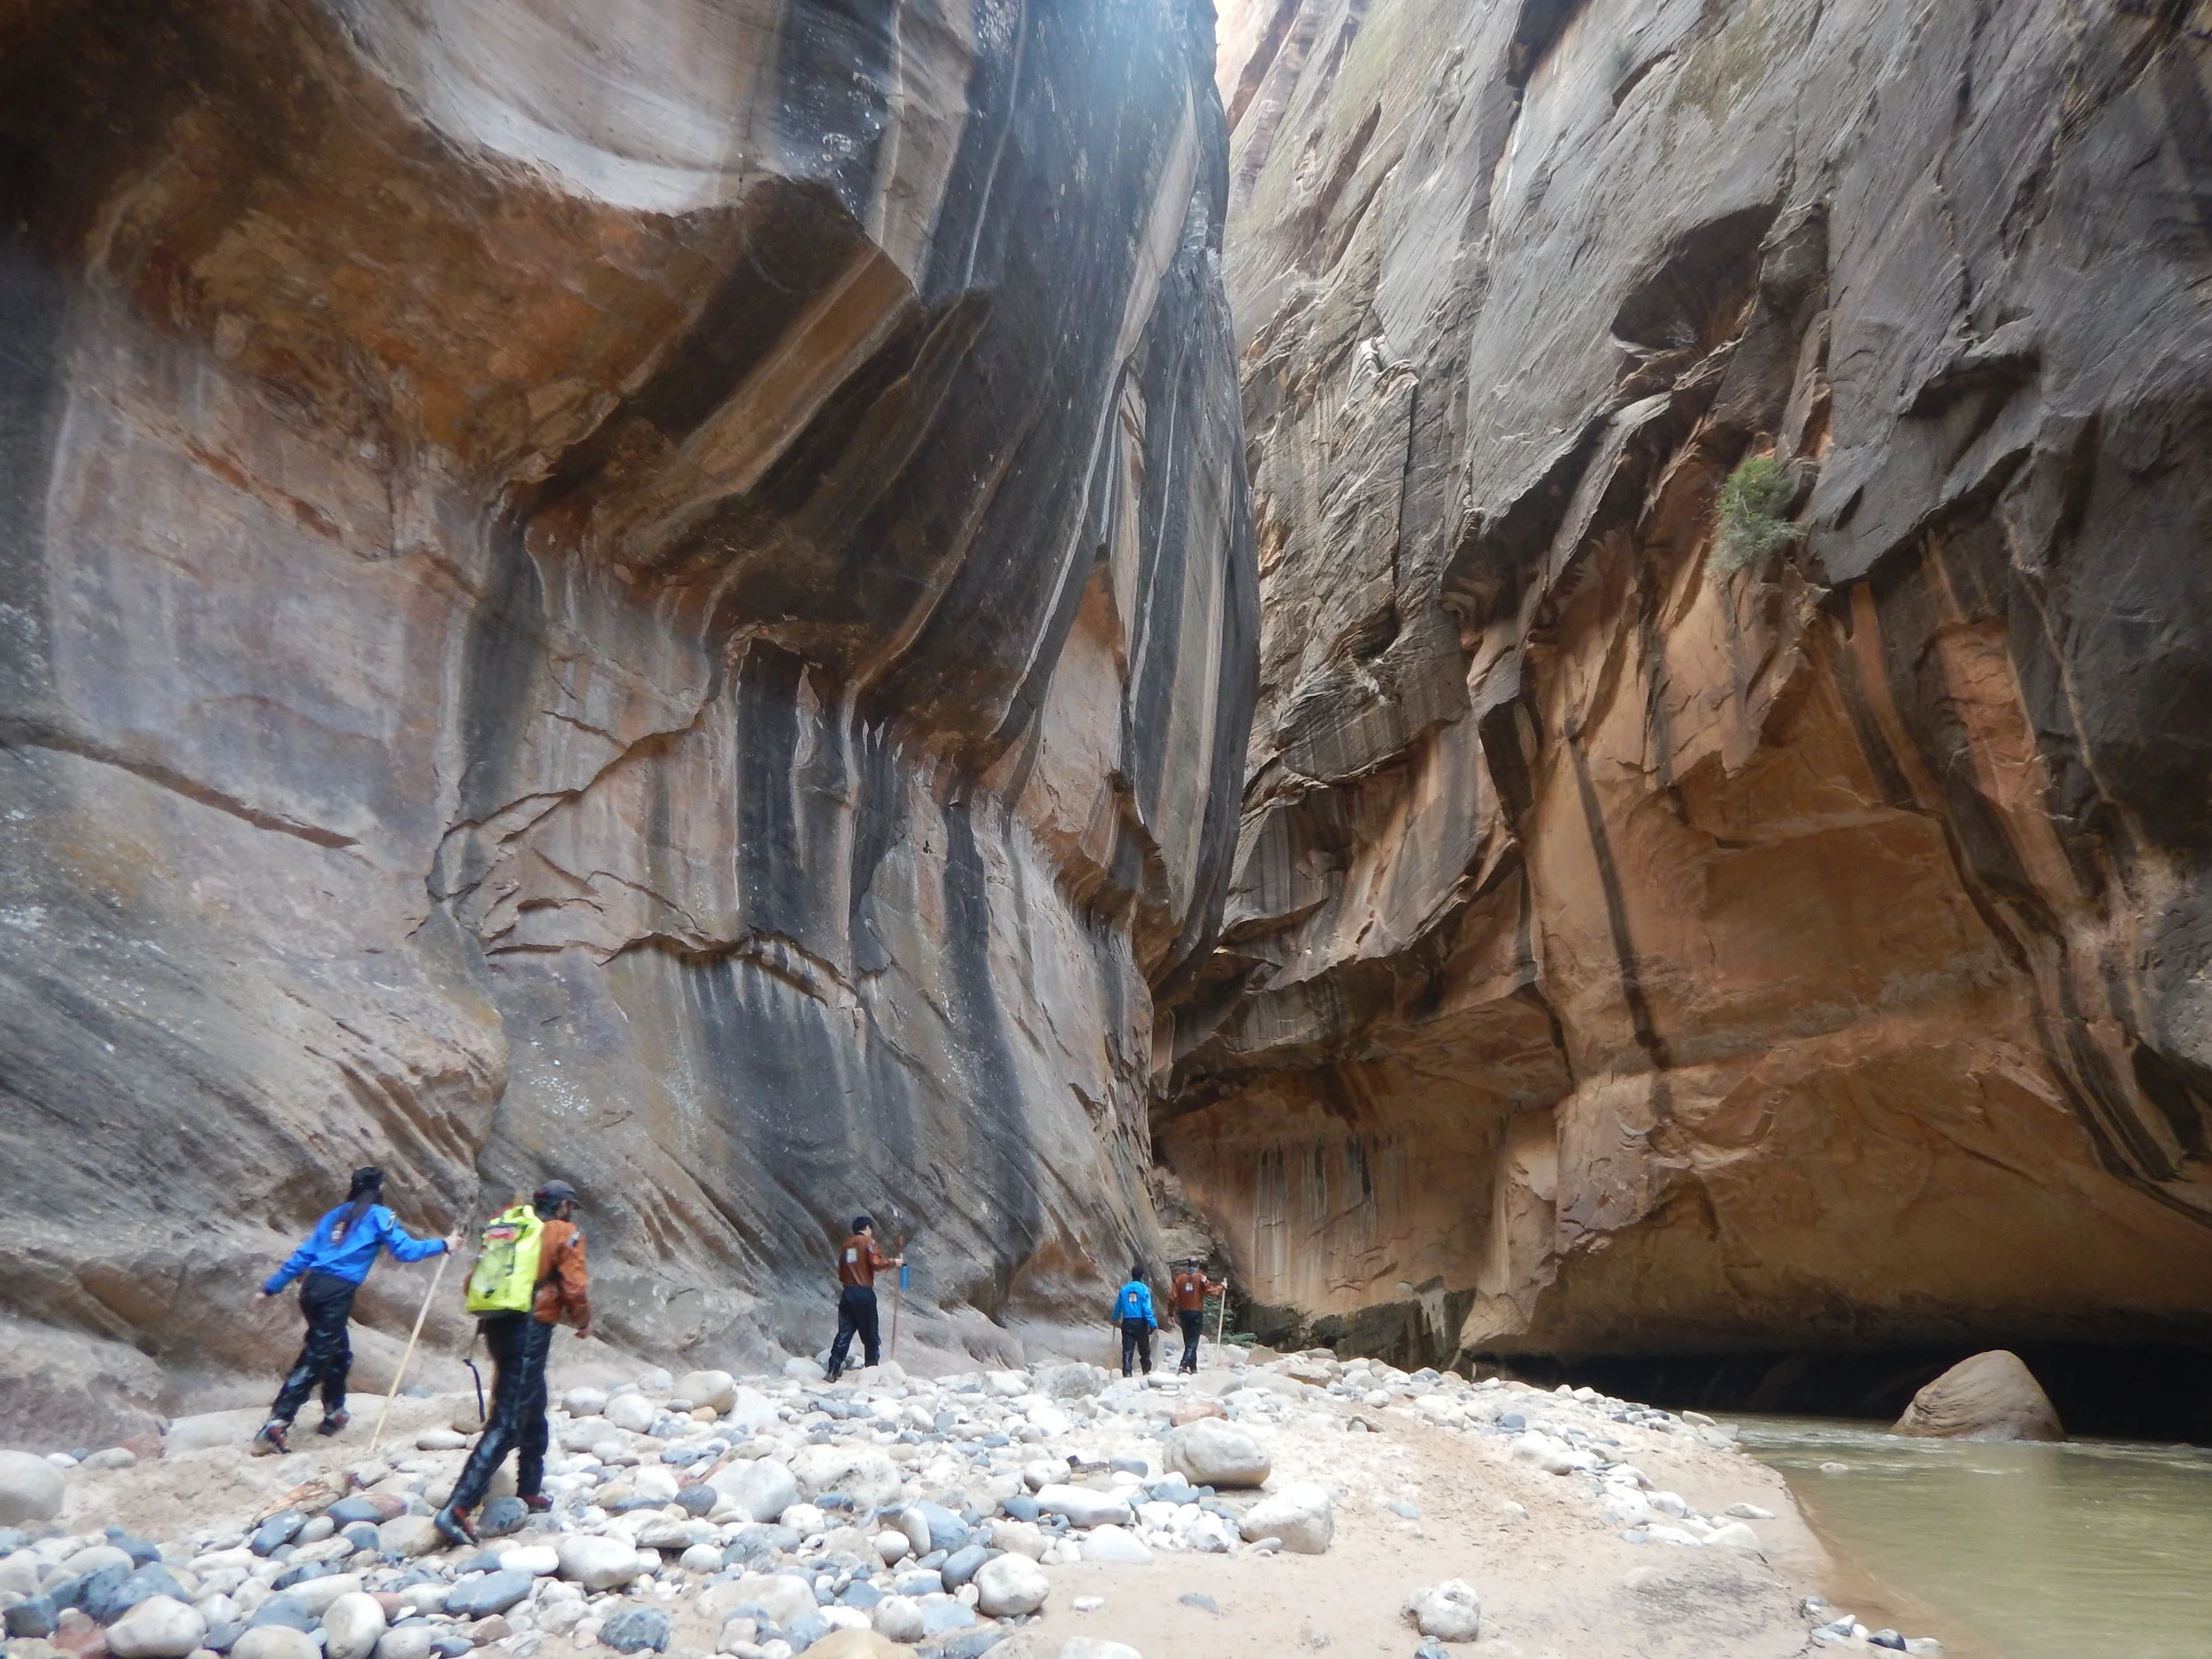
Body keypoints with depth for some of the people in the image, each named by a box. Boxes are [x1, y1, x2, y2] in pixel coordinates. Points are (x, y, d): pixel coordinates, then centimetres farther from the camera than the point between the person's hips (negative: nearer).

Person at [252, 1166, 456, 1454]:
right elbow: (405, 1250, -5)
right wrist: (443, 1245, 5)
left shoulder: (336, 1215, 20)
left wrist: (271, 1287, 21)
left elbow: (303, 1255, 17)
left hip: (313, 1286, 7)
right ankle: (276, 1426, -12)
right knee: (315, 1361, -5)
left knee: (339, 1354, 22)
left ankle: (334, 1413, 31)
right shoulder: (378, 1215, 3)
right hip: (336, 1293, -7)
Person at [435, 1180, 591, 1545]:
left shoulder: (506, 1226, 17)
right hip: (530, 1330, -8)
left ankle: (529, 1488, 34)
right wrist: (583, 1322, 12)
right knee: (507, 1423, -8)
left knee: (533, 1409, 24)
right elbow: (575, 1288, -6)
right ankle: (457, 1508, -16)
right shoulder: (565, 1233, 0)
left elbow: (474, 1282, 15)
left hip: (497, 1326, 8)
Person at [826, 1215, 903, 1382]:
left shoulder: (846, 1244, 15)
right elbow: (876, 1264, -14)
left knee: (844, 1332, 5)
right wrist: (893, 1262, -2)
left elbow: (841, 1270, 16)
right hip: (864, 1292, -6)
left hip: (846, 1291, 6)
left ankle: (833, 1370, -2)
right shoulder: (868, 1242, -4)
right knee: (869, 1333, 5)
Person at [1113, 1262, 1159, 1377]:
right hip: (1141, 1323, -2)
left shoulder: (1124, 1289, 3)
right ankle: (1147, 1370, 28)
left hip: (1127, 1323, 2)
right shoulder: (1144, 1289, -7)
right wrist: (1153, 1324, -11)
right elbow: (1147, 1309, -14)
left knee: (1127, 1350, 2)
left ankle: (1127, 1373, -8)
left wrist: (1115, 1319, 28)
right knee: (1144, 1349, 17)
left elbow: (1118, 1306, 11)